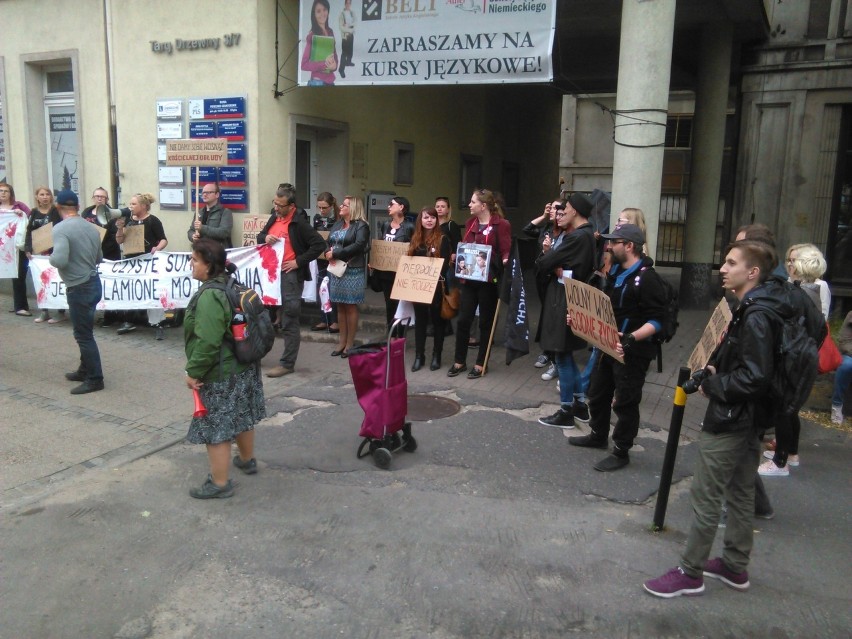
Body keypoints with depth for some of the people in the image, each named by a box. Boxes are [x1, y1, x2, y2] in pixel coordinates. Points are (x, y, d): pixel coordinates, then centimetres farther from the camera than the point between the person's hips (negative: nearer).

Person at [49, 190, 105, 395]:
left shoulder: (61, 229, -17)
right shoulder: (91, 227, 6)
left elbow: (60, 260, -28)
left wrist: (50, 257, -8)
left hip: (79, 288, -8)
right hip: (93, 282, 8)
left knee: (83, 334, 0)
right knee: (84, 331, 20)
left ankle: (95, 379, 5)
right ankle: (85, 370, 31)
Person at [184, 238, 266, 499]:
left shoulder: (209, 296, -24)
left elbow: (208, 342, -30)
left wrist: (194, 372, -18)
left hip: (220, 374, -10)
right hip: (244, 367, 10)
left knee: (215, 427, 1)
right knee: (242, 416, 24)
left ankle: (219, 483, 11)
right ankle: (247, 460, 43)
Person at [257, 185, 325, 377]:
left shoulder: (299, 223, -12)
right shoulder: (274, 218, 11)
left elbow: (319, 244, -15)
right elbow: (260, 237, 21)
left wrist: (298, 262, -16)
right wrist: (265, 238, -4)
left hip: (289, 275, -8)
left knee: (289, 322, -1)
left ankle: (287, 364, 6)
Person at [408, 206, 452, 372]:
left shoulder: (443, 239, -4)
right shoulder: (415, 240, 9)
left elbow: (445, 264, -9)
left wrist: (439, 281, -20)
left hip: (436, 286, -4)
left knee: (437, 320, 7)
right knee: (420, 320, 8)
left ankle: (436, 356, 15)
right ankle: (419, 356, 15)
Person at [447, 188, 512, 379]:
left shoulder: (501, 224, -8)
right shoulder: (471, 223, 13)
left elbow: (506, 251, -10)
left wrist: (502, 262, -28)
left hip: (489, 280, -6)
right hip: (469, 279, 6)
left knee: (486, 322, 6)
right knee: (463, 320, 7)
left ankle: (480, 364, 17)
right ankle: (459, 361, 19)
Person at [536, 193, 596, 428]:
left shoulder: (577, 237, -20)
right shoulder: (584, 234, 12)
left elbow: (544, 263, -18)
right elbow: (554, 262, 9)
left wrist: (546, 254, 3)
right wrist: (549, 253, -11)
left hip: (564, 301, -10)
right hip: (563, 299, 10)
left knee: (562, 356, 0)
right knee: (564, 355, 17)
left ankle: (566, 412, 10)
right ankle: (579, 404, 27)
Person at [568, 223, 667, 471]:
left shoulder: (648, 278, -18)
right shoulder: (615, 271, 10)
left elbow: (656, 320, -21)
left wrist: (631, 339, -33)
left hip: (632, 351, -9)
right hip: (608, 345, 9)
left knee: (625, 402, 2)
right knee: (597, 392, 20)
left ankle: (621, 452, 16)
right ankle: (598, 435, 40)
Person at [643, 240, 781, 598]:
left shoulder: (755, 316, -22)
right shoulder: (752, 309, 8)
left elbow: (755, 377, -26)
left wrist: (712, 386, -14)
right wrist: (715, 370, 4)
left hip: (730, 421, -10)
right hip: (747, 419, 10)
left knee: (704, 495, -1)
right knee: (740, 493, 18)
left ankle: (690, 574, 11)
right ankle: (735, 567, 32)